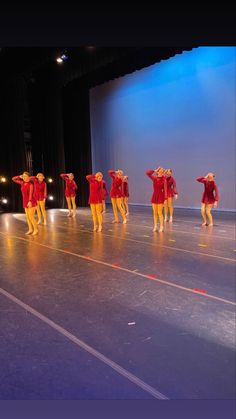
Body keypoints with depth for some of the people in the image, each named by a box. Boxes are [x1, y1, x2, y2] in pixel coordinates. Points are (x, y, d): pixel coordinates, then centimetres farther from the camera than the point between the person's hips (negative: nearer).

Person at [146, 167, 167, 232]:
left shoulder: (164, 180, -6)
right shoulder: (154, 178, 5)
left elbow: (165, 190, -8)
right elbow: (147, 173, -1)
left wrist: (165, 199, -13)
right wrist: (154, 171, -3)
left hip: (160, 196, -4)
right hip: (154, 196, 4)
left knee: (159, 212, -4)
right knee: (155, 212, 8)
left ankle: (161, 227, 3)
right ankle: (155, 226, 16)